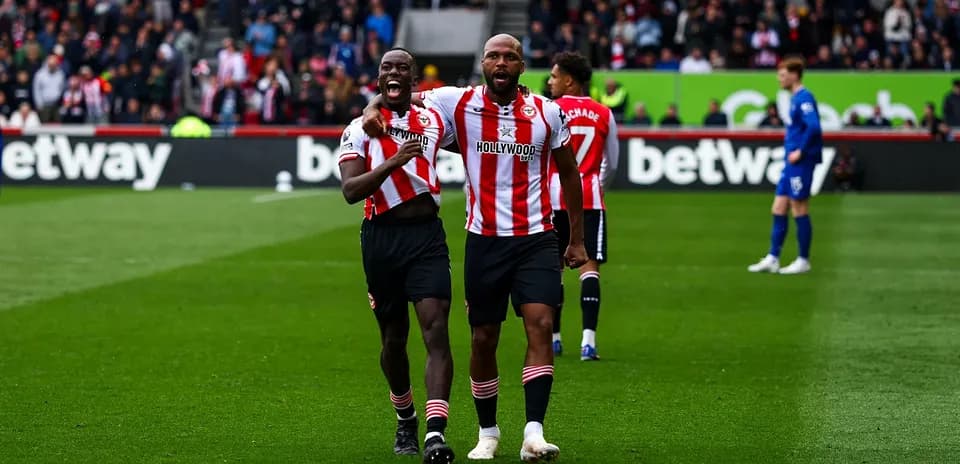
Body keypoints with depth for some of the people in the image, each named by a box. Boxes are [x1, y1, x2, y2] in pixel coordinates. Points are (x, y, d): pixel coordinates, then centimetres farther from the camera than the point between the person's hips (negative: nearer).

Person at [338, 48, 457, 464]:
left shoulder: (434, 121, 10)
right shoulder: (360, 129, 2)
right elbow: (350, 190, -11)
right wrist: (395, 161, -24)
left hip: (427, 235, 0)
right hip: (381, 238, 0)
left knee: (436, 328, -16)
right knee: (393, 337, 10)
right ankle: (405, 420, 34)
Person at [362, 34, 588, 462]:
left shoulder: (547, 113, 1)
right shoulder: (458, 103, -1)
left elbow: (569, 173, 12)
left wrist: (576, 240, 12)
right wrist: (374, 108, -13)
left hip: (537, 239, 0)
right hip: (484, 241, 1)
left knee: (540, 324, -17)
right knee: (483, 339, 6)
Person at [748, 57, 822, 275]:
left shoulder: (804, 98, -14)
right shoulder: (795, 98, 15)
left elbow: (813, 127, -26)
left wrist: (800, 151, -20)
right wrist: (792, 151, 13)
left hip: (800, 163, -10)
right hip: (792, 164, 10)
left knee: (799, 210, -2)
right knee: (778, 209, 10)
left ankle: (803, 261, 6)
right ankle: (772, 259, 13)